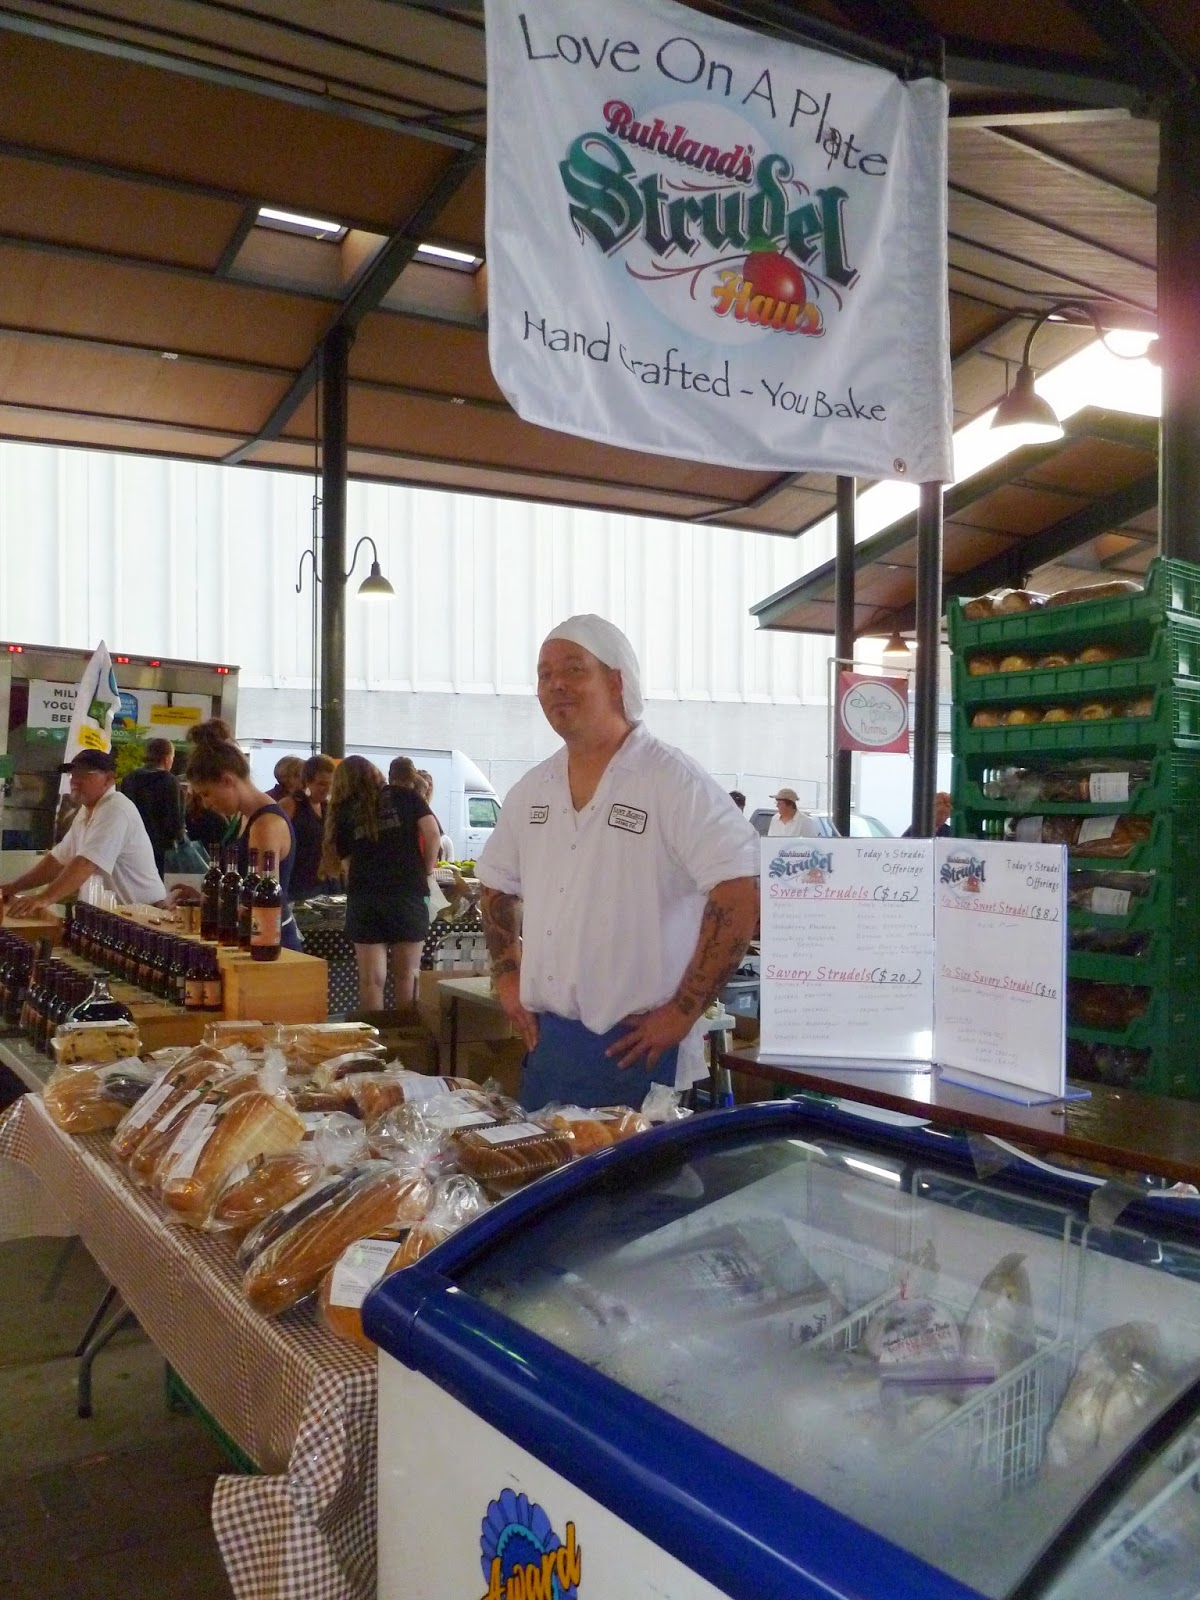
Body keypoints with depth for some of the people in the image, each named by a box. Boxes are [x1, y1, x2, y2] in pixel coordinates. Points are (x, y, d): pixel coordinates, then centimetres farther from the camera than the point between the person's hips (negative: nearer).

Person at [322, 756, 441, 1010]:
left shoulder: (343, 812, 11)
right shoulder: (404, 795, 8)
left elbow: (346, 862, 9)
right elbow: (431, 832, -3)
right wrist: (427, 870, 8)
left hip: (364, 897, 1)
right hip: (408, 892, 0)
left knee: (371, 979, 4)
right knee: (407, 976, 9)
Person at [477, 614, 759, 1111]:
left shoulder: (672, 781, -12)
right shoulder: (532, 790, 8)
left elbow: (738, 895, -19)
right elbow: (498, 884, 22)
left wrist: (683, 1012, -18)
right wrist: (507, 976, 10)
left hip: (637, 1047, -6)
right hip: (545, 1043, 6)